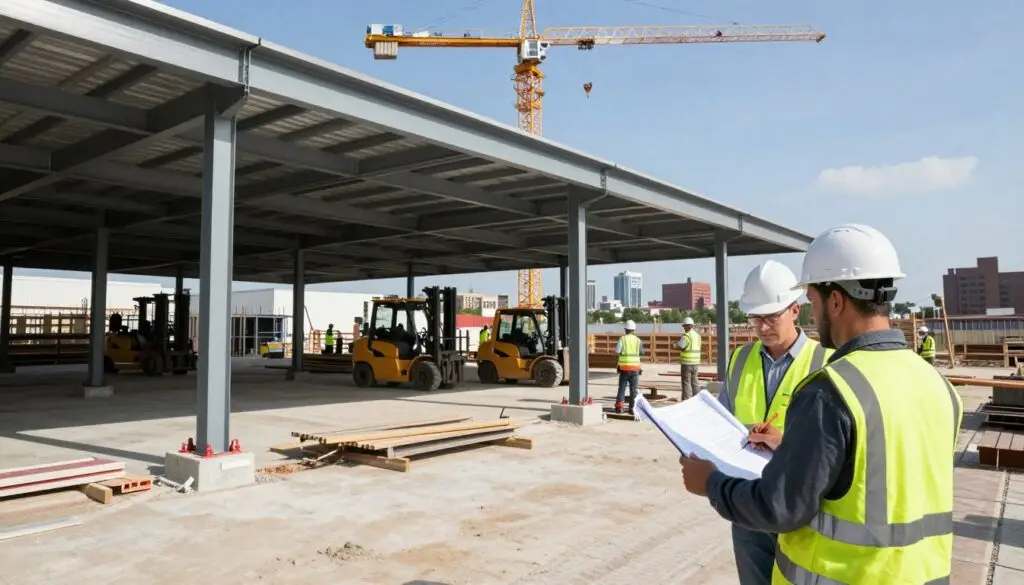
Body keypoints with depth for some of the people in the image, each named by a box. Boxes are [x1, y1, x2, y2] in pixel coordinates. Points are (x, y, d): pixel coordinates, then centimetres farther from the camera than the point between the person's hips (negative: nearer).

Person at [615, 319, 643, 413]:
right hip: (635, 367, 1)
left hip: (624, 367, -1)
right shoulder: (637, 340, 1)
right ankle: (632, 408, 4)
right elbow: (642, 352, 11)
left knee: (622, 388, 8)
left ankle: (619, 406, 2)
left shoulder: (622, 339, -5)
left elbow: (617, 352, -12)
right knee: (633, 389, 7)